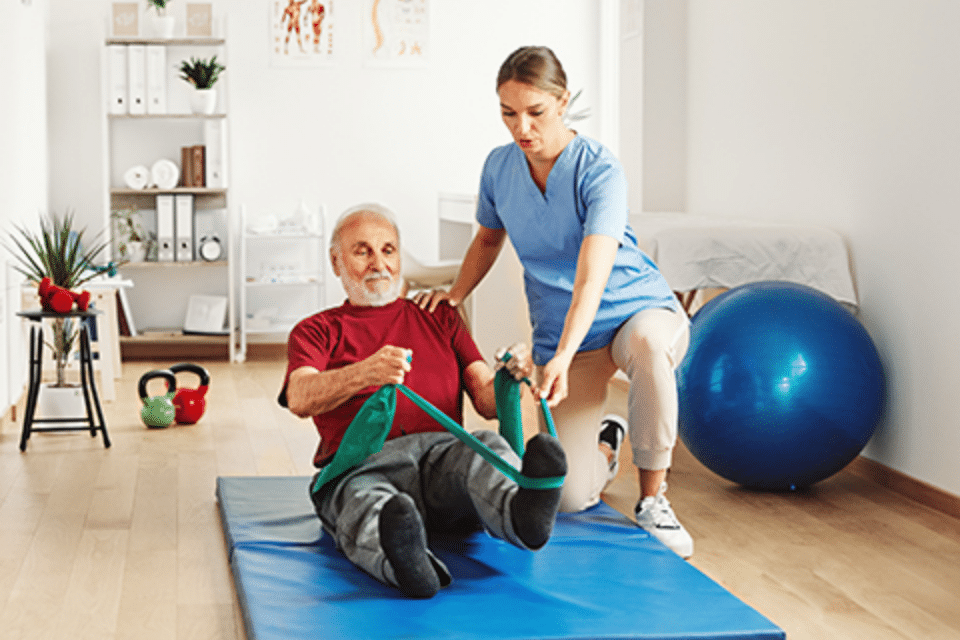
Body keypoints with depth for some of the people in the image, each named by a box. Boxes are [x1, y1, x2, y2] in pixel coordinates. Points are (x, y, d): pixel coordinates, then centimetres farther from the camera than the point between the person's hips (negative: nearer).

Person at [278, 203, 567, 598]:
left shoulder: (440, 318, 30)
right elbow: (300, 399, -1)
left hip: (444, 452, 2)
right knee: (368, 506, -38)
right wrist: (365, 374, -23)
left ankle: (524, 512, -65)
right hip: (362, 464, -2)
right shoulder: (317, 331, 22)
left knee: (486, 446, -34)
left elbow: (486, 401, 17)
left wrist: (511, 377, -10)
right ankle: (408, 565, -70)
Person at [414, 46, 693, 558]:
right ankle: (603, 440, 27)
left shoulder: (598, 169, -20)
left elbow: (591, 277, -33)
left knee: (648, 341, -45)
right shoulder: (499, 166, -3)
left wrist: (562, 358, -46)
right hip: (562, 337, 4)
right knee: (569, 497, -13)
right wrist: (455, 295, 4)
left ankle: (653, 500, -23)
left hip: (637, 309, -3)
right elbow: (488, 238, 19)